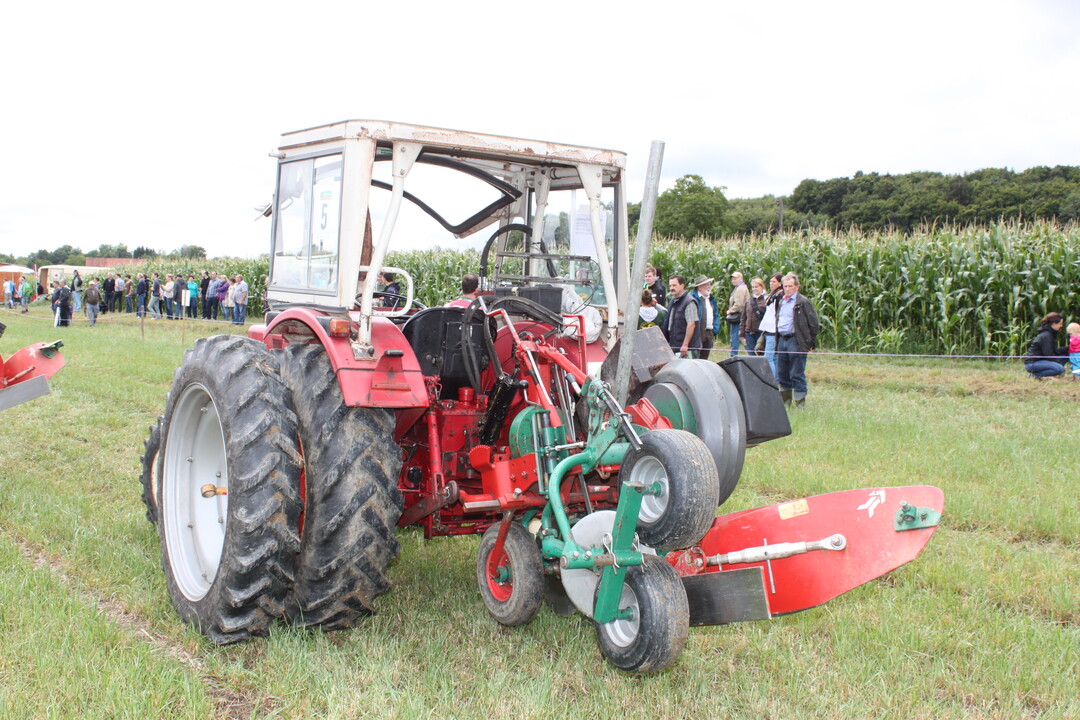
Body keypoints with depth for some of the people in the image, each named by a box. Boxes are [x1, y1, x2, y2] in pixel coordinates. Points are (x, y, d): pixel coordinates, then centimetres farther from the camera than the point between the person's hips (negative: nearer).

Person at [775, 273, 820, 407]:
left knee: (797, 375, -5)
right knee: (782, 373, 13)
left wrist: (811, 343, -7)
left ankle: (800, 403, 2)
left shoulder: (803, 302, -7)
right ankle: (785, 400, 24)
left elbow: (813, 323, -6)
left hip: (796, 341, -7)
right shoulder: (782, 301, 16)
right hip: (782, 340, 7)